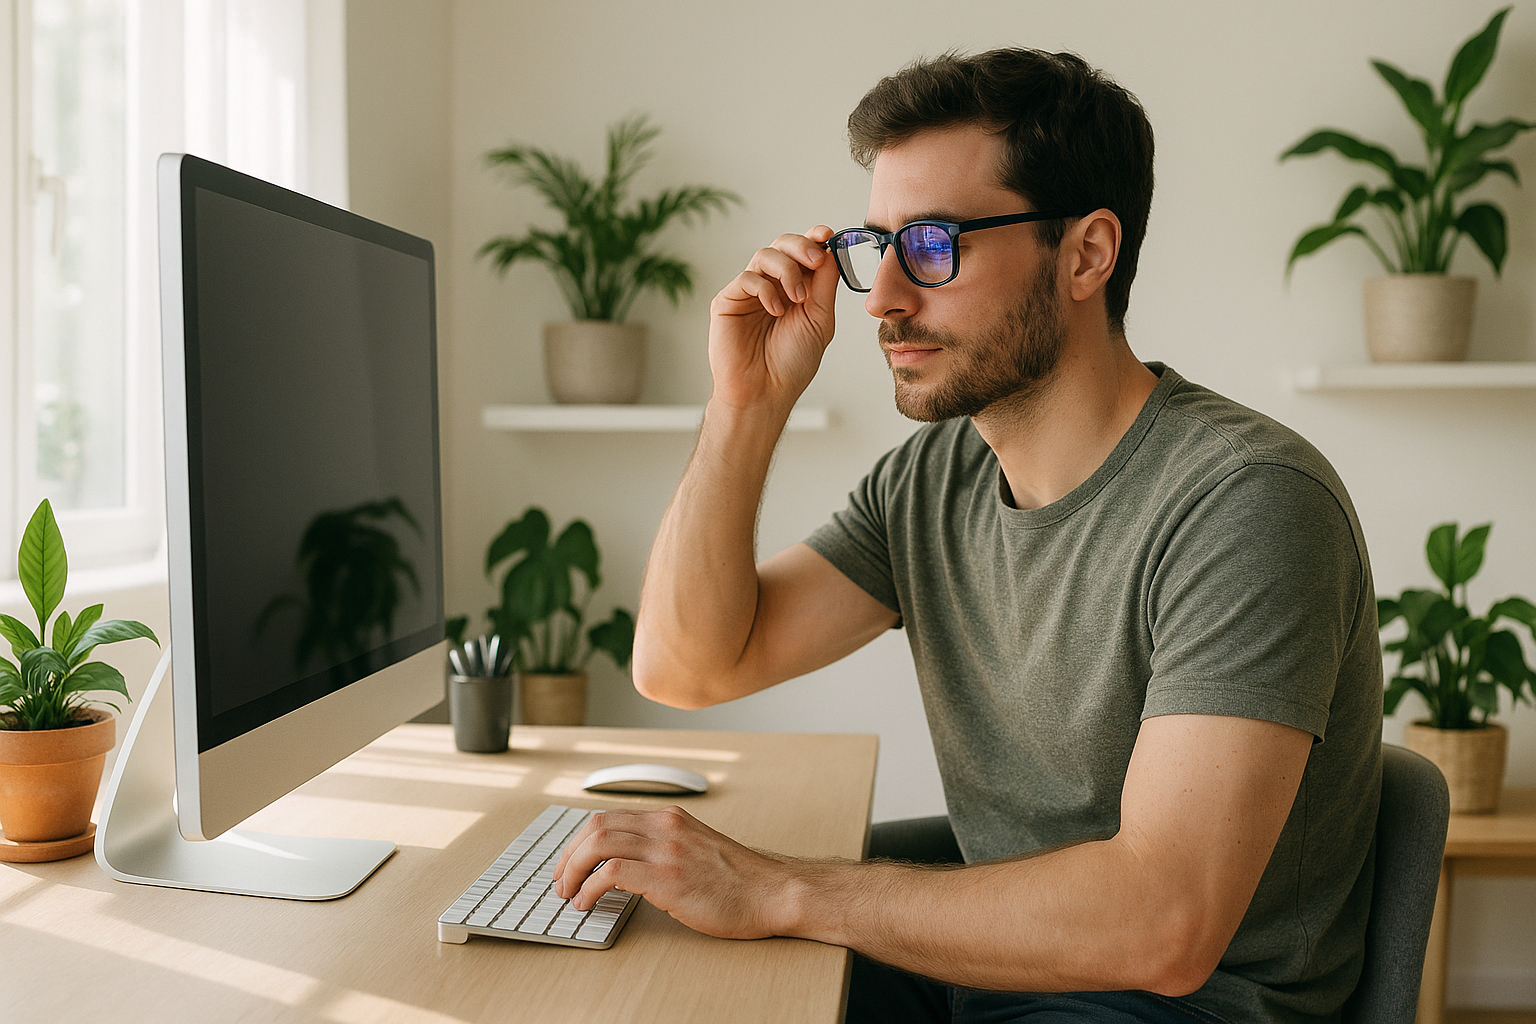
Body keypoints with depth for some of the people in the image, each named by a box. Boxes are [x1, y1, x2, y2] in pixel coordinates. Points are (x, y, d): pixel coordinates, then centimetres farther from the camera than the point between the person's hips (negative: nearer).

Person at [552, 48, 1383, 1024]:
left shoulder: (1246, 502, -23)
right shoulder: (931, 476, 0)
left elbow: (1162, 927, -31)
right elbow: (687, 666, -1)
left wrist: (778, 890, -29)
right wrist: (749, 404, -10)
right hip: (983, 939, 7)